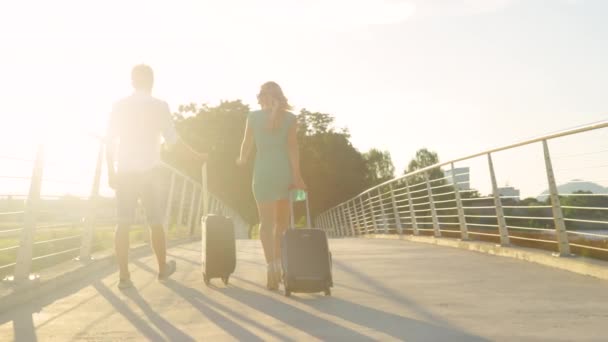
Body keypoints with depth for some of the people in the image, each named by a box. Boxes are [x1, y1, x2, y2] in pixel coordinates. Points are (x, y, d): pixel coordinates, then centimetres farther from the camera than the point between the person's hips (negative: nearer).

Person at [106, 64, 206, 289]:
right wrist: (197, 155, 6)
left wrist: (111, 172, 8)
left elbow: (110, 141, 3)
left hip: (125, 172, 2)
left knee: (123, 224, 2)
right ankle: (163, 268, 21)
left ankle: (124, 276, 1)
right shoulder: (159, 106, -2)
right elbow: (172, 139, -6)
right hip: (149, 171, -2)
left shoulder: (120, 106, 6)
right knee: (156, 222, 8)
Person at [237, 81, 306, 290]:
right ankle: (277, 268, 18)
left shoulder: (253, 117, 5)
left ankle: (272, 269, -12)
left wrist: (242, 160, 27)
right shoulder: (289, 117, 5)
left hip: (264, 172, -1)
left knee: (267, 222, 0)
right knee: (282, 223, 15)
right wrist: (297, 176, -7)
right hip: (285, 171, 1)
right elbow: (292, 147, -5)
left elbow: (247, 144, 6)